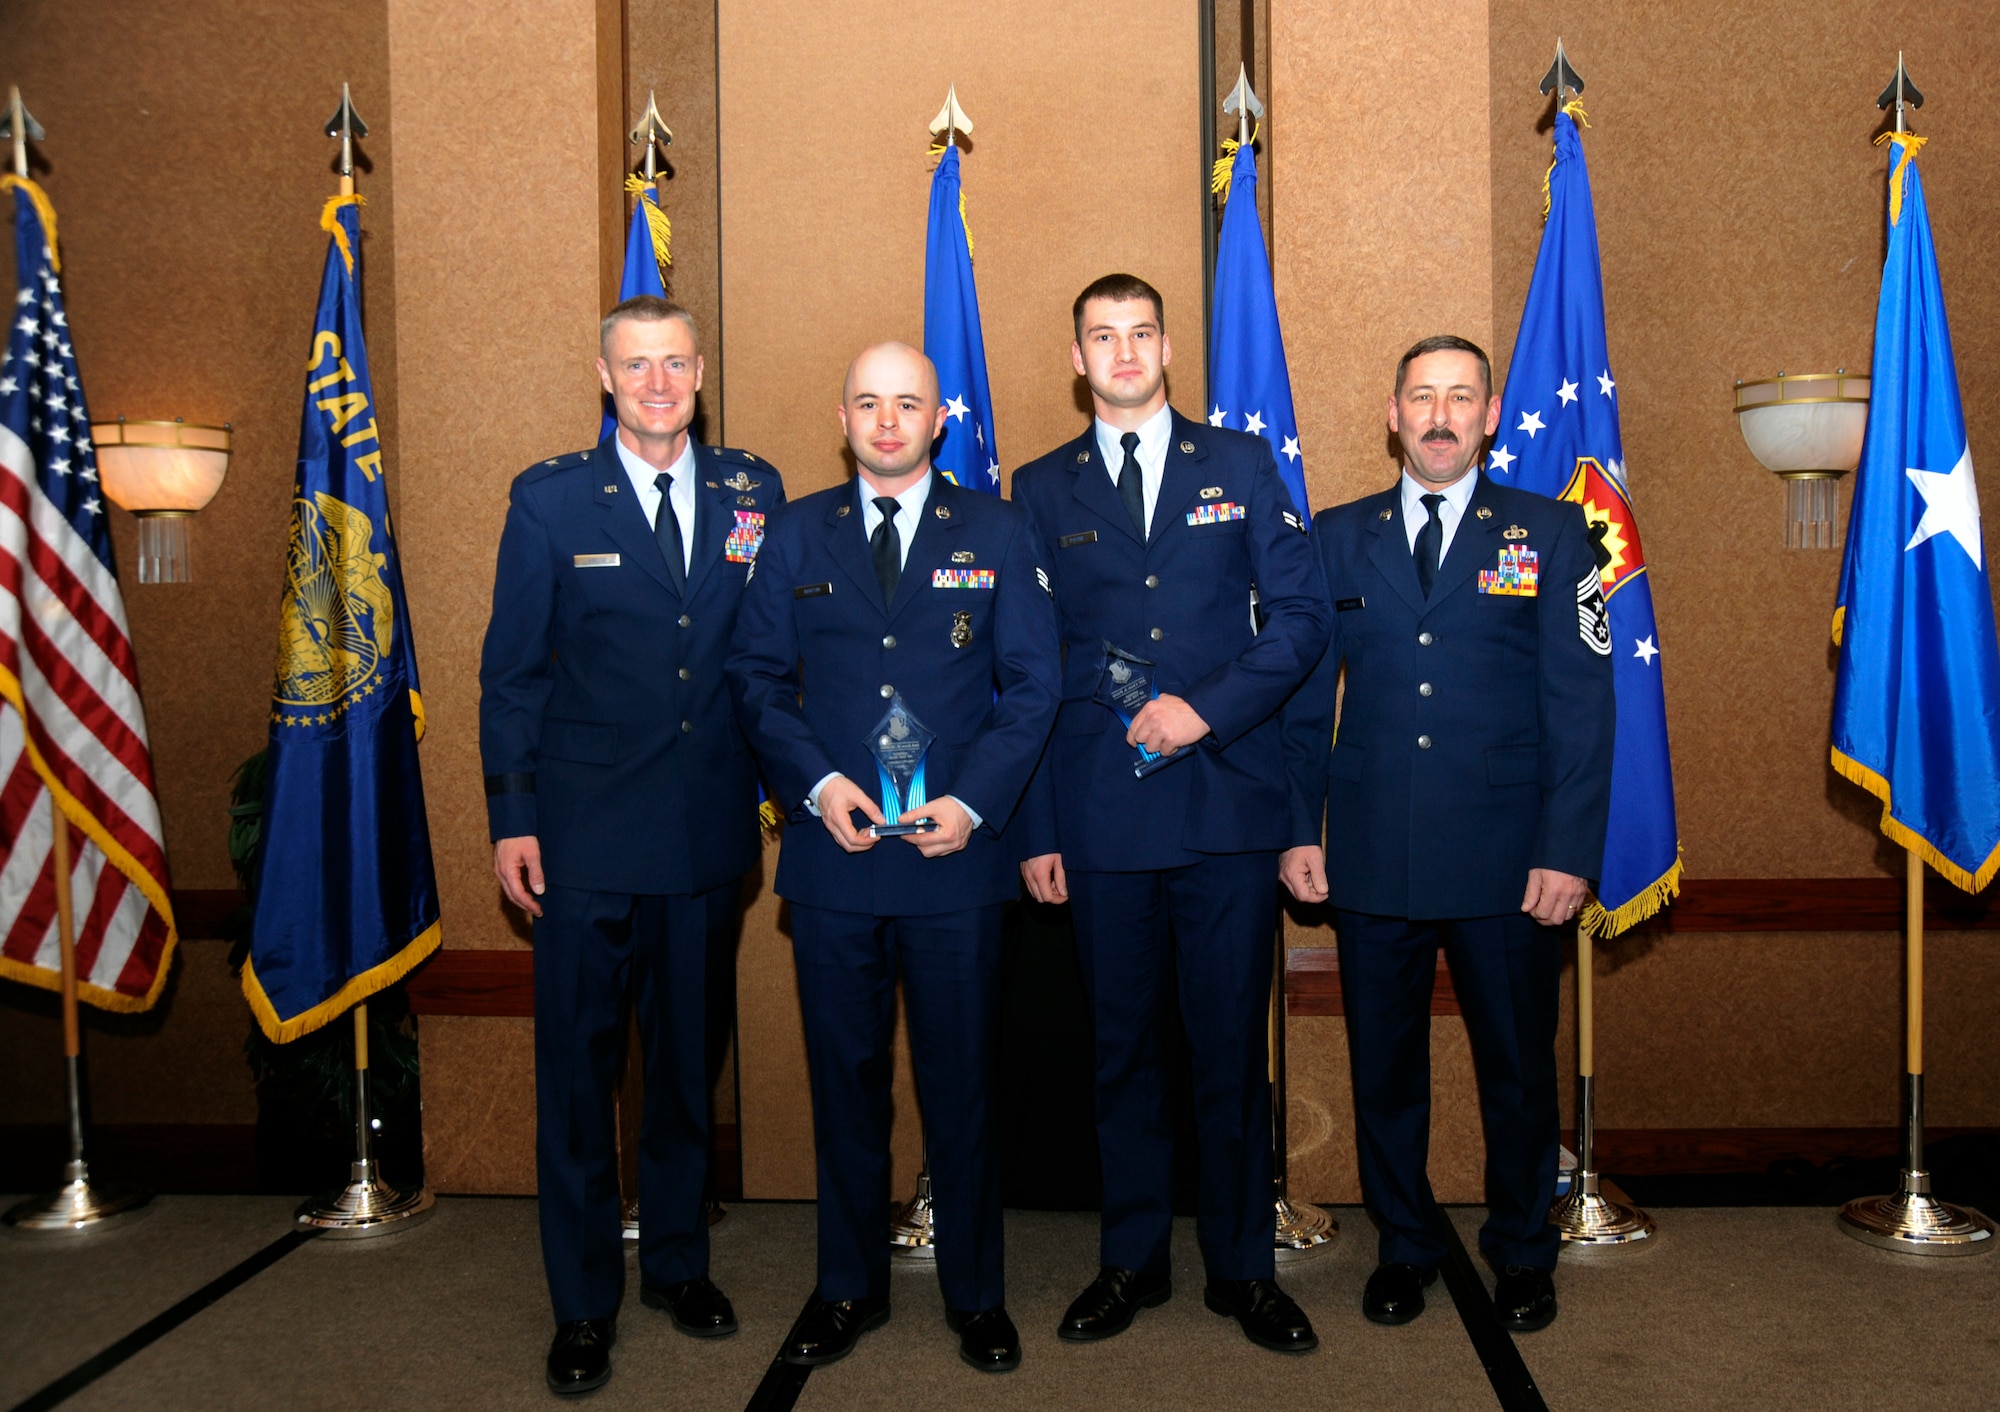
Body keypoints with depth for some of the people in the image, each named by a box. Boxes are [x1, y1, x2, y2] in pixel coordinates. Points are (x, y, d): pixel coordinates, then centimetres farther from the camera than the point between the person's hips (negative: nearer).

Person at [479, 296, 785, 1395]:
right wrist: (511, 817, -4)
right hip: (587, 838, -2)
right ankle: (584, 1305, 21)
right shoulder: (549, 500, 0)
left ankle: (677, 1263, 34)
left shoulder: (753, 494, 5)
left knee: (690, 1059, 15)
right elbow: (511, 671, 0)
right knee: (578, 1070, 5)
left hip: (709, 831, 2)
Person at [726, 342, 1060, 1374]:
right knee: (844, 1081, 11)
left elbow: (1032, 684, 2)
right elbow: (756, 676, 6)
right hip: (831, 856, 1)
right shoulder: (798, 534, 10)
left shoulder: (997, 533, 6)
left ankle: (975, 1296, 23)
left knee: (962, 1085, 7)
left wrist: (974, 801, -11)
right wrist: (817, 783, -9)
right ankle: (848, 1288, 27)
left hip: (956, 858, -1)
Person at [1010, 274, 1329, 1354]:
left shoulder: (1241, 465, 9)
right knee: (1123, 1048, 10)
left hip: (1227, 803, 0)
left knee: (1232, 1050, 6)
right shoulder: (1041, 489, 10)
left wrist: (1208, 707, -12)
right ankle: (1132, 1261, 25)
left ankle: (1243, 1269, 21)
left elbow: (1301, 614, 3)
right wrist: (1034, 827, 2)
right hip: (1102, 813, 1)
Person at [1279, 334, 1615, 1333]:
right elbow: (1305, 698, 9)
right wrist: (1299, 829, 1)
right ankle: (1403, 1246, 30)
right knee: (1383, 1064, 11)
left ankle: (1522, 1252, 31)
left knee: (1518, 1065, 10)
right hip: (1372, 857, 2)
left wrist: (1568, 850, -8)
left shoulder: (1550, 535, 4)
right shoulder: (1337, 538, 9)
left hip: (1507, 863, -1)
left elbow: (1581, 705, -1)